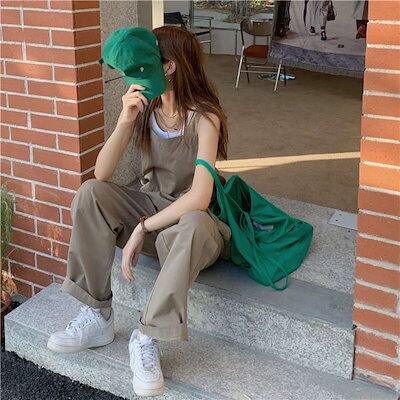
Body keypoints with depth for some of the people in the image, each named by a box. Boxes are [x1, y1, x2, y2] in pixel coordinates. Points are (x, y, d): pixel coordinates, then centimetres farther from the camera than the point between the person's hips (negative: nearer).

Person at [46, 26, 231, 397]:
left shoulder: (203, 117, -20)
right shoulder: (144, 108, -4)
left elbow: (199, 198, -31)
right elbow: (101, 174, -12)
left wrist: (142, 228, -26)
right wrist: (125, 121, -25)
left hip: (188, 218, -5)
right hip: (149, 203, 5)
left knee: (196, 225, -40)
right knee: (90, 192, -21)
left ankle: (147, 338, -27)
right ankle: (97, 315, -14)